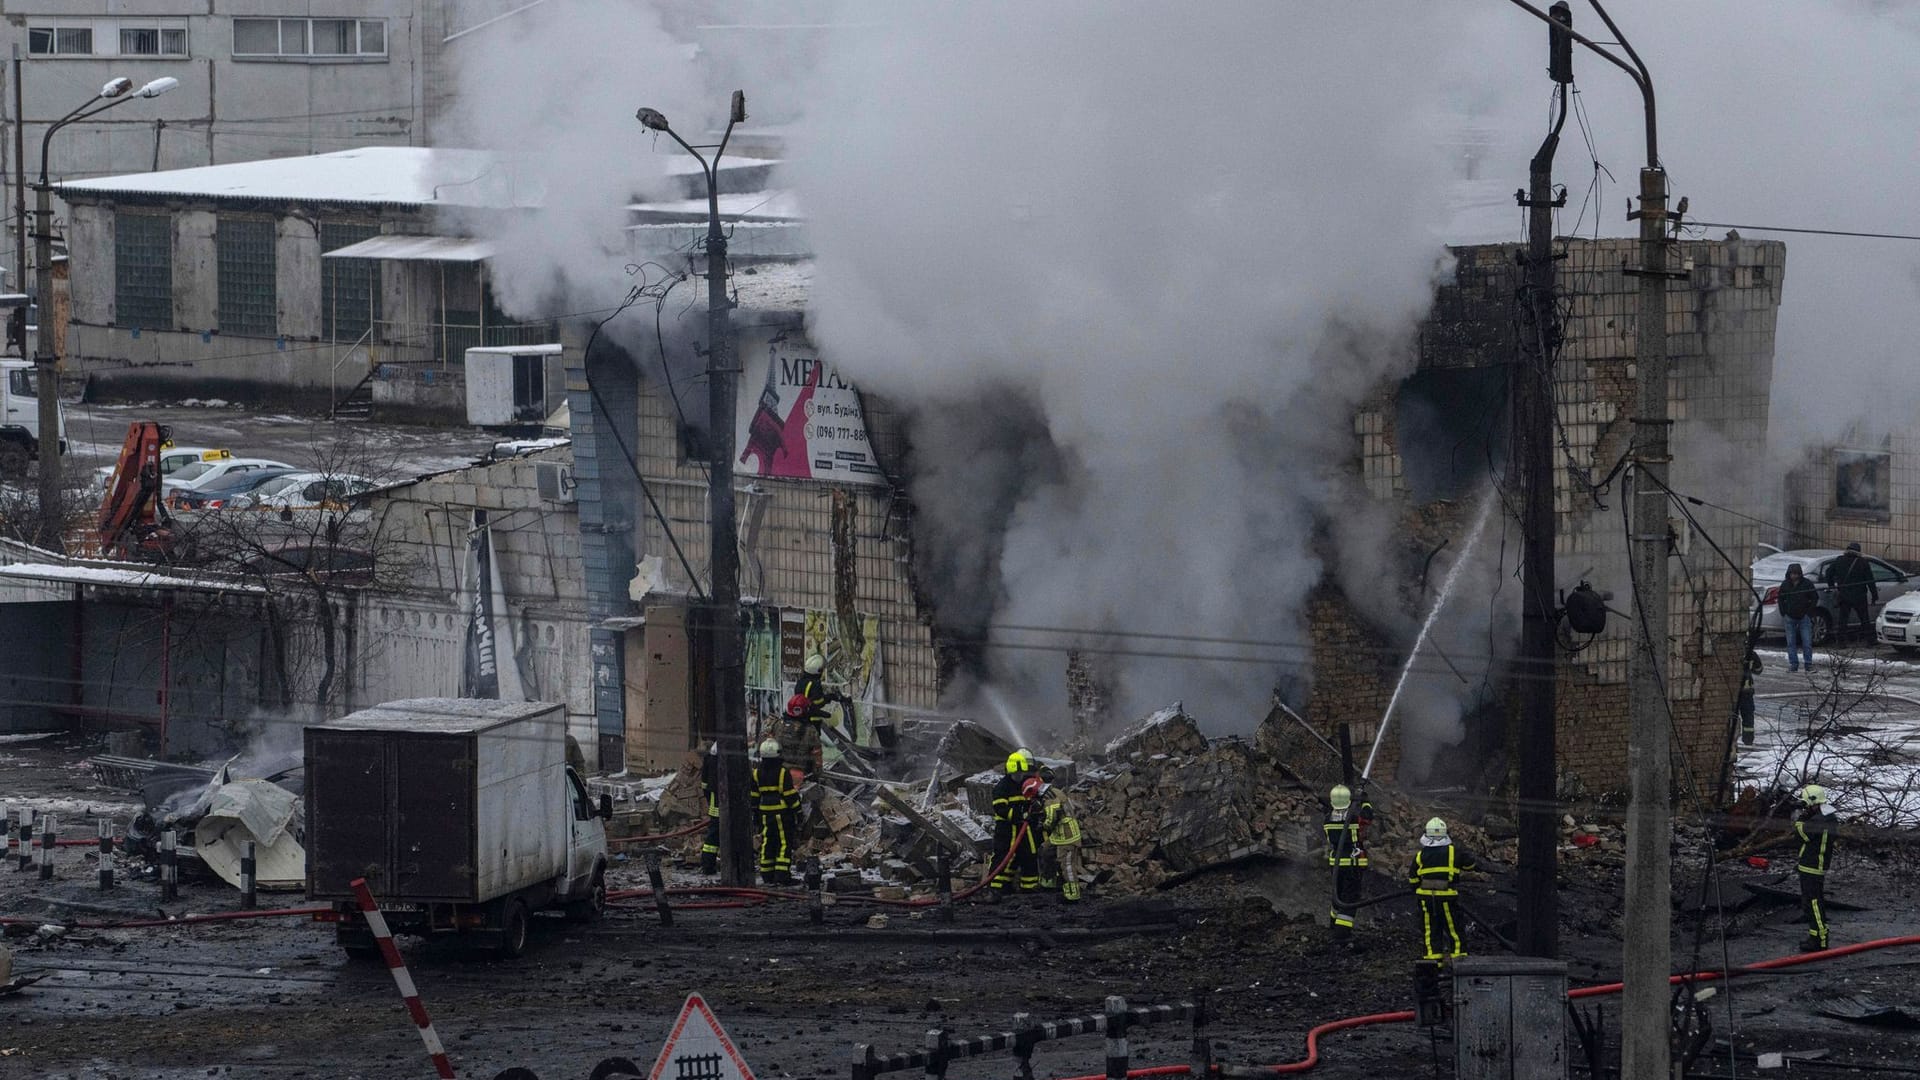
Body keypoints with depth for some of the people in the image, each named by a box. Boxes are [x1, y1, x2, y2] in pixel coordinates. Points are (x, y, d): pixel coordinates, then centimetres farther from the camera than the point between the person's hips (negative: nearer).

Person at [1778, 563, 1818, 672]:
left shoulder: (1807, 584, -2)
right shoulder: (1785, 585, 5)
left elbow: (1815, 598, 3)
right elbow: (1781, 599, 14)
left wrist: (1808, 613, -5)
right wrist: (1783, 614, 4)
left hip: (1804, 617, -2)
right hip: (1790, 618, 2)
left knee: (1807, 642, -4)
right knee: (1790, 643, 2)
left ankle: (1808, 663, 3)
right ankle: (1793, 664, 7)